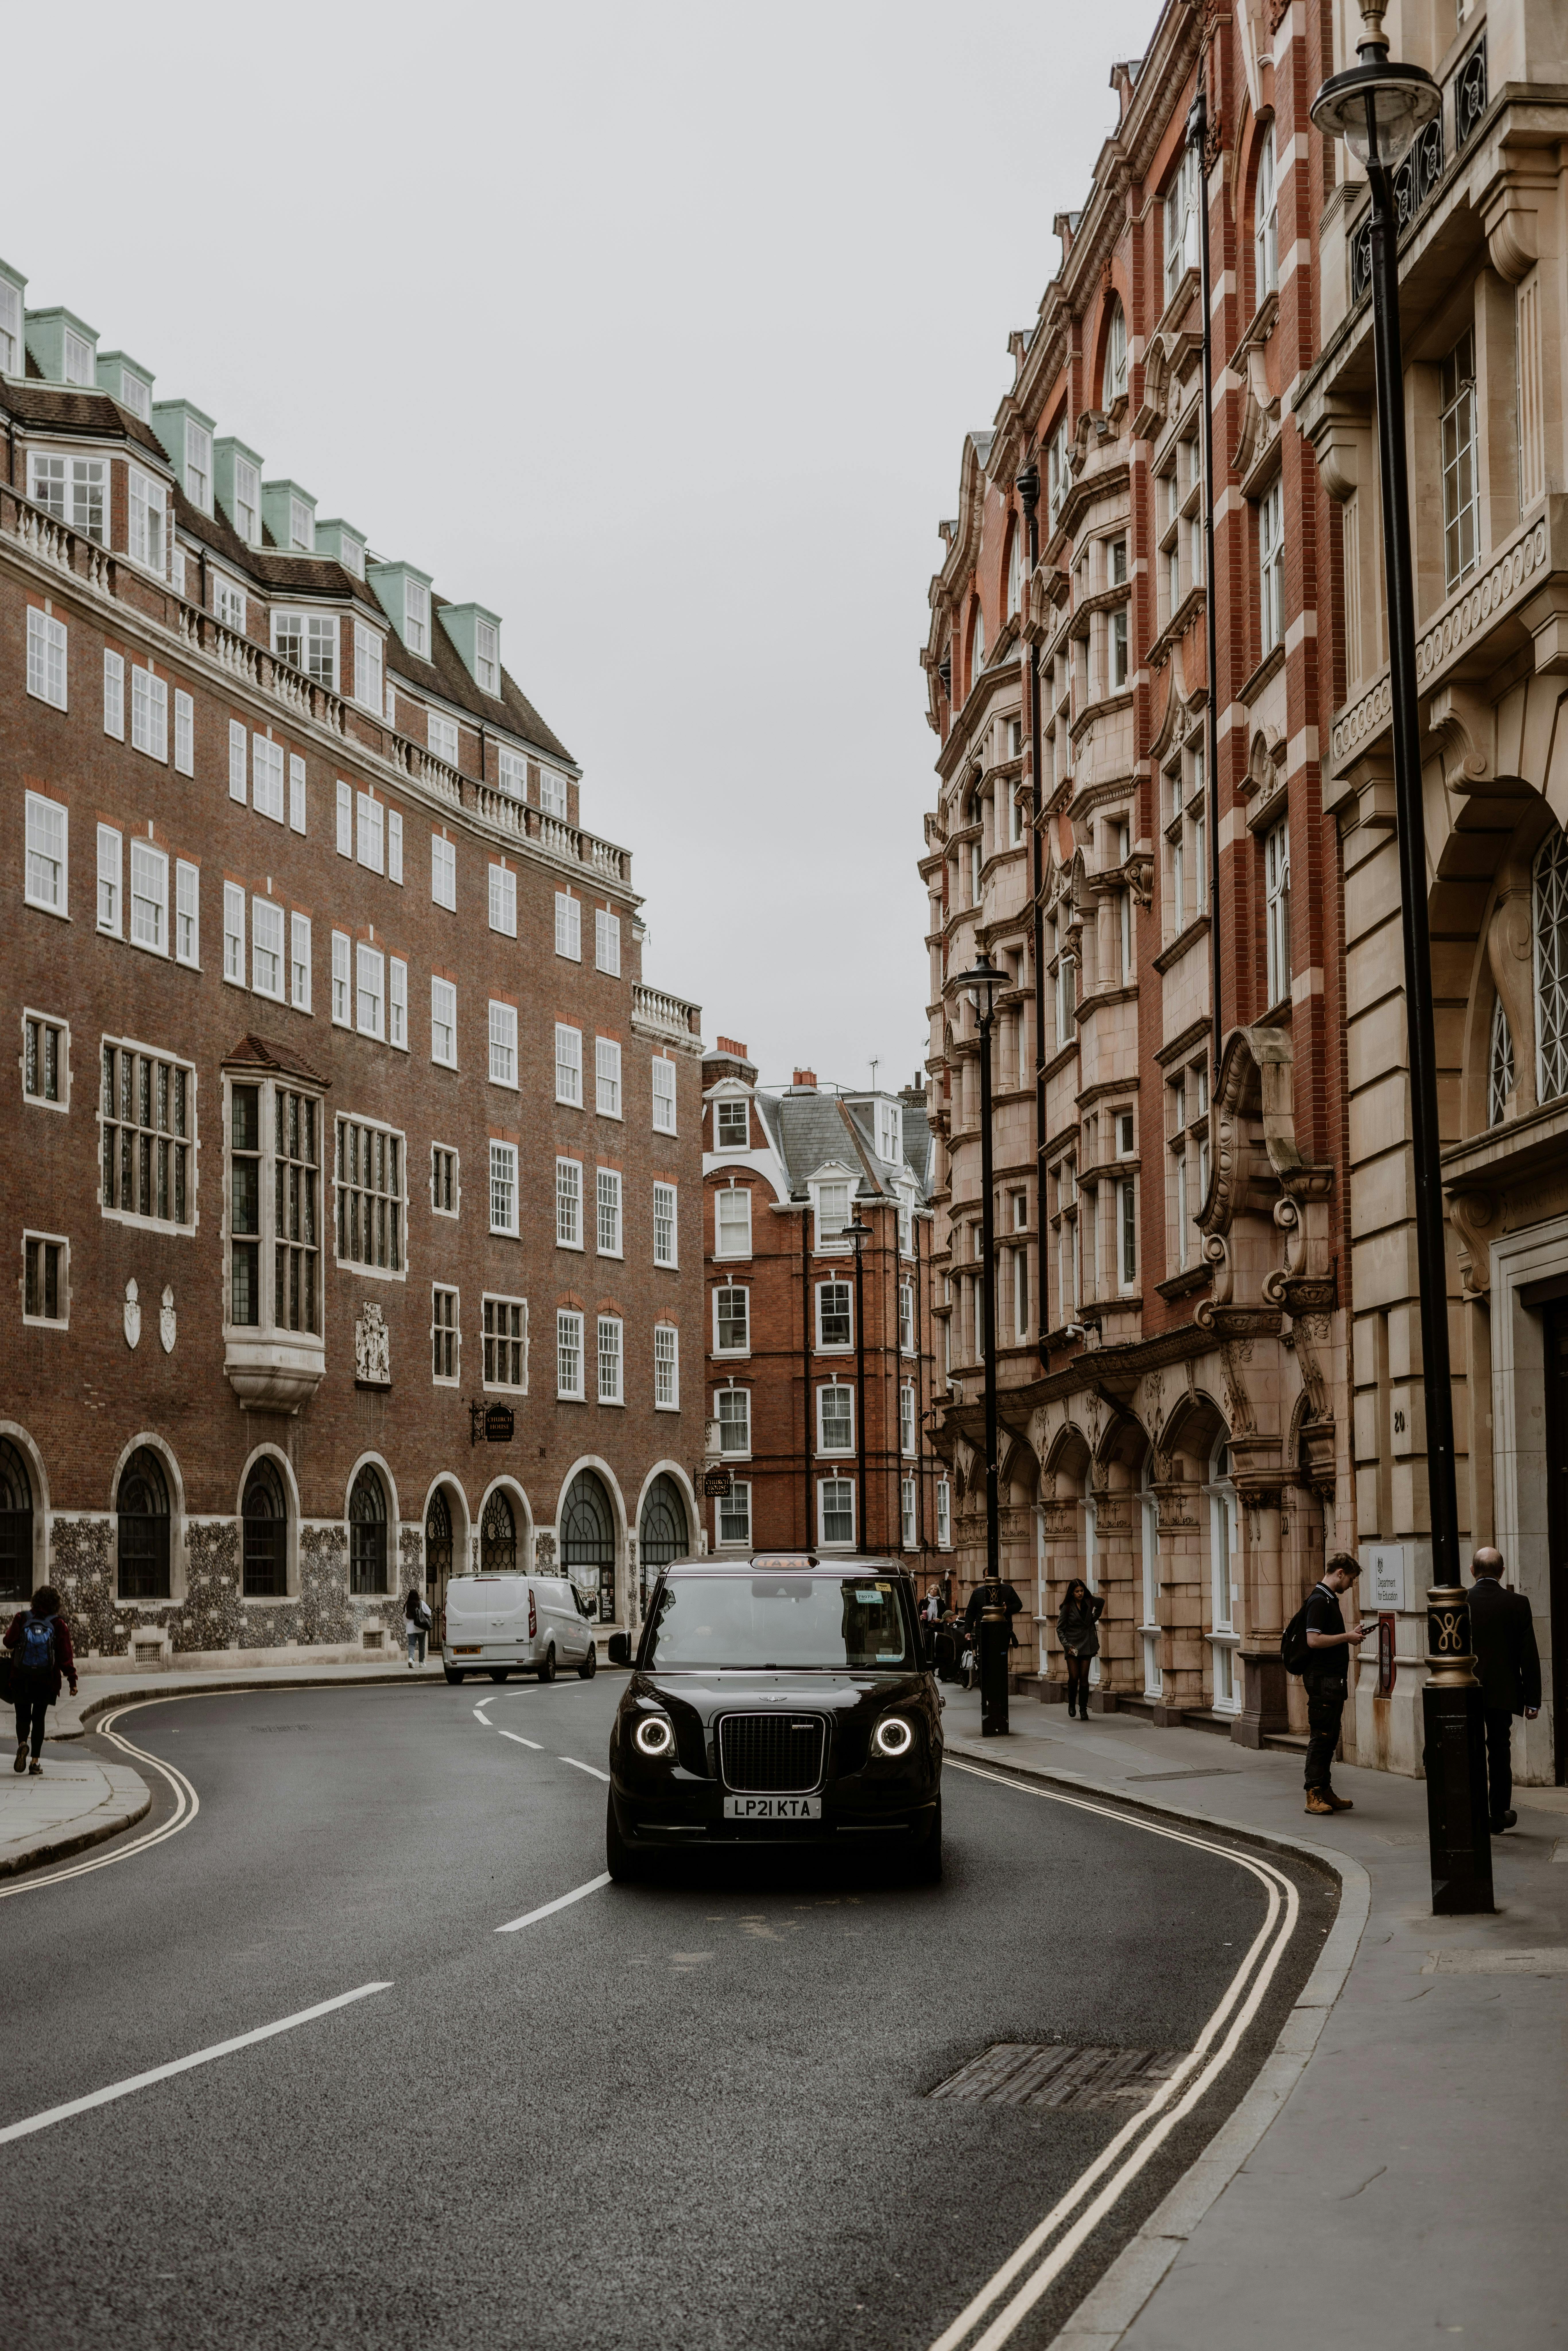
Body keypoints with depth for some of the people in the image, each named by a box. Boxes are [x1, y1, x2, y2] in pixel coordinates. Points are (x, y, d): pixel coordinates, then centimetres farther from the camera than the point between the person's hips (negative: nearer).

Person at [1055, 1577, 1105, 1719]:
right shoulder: (1067, 1607, -6)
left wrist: (1095, 1618, 20)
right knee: (1074, 1677, -7)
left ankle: (1083, 1709, 3)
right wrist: (1067, 1645, -14)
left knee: (1084, 1677, -2)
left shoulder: (1090, 1601, 2)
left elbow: (1101, 1602, 27)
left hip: (1087, 1644, 2)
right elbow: (1060, 1629, -3)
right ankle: (1072, 1704, 17)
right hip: (1072, 1645, -2)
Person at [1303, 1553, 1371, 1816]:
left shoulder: (1330, 1599, 18)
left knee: (1330, 1737, 12)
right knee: (1321, 1737, -8)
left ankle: (1324, 1792, 16)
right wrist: (1347, 1637, -14)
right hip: (1322, 1679, -10)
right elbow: (1314, 1640, -23)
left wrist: (1352, 1634, 13)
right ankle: (1314, 1795, -5)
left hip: (1334, 1679, 10)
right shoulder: (1319, 1600, -14)